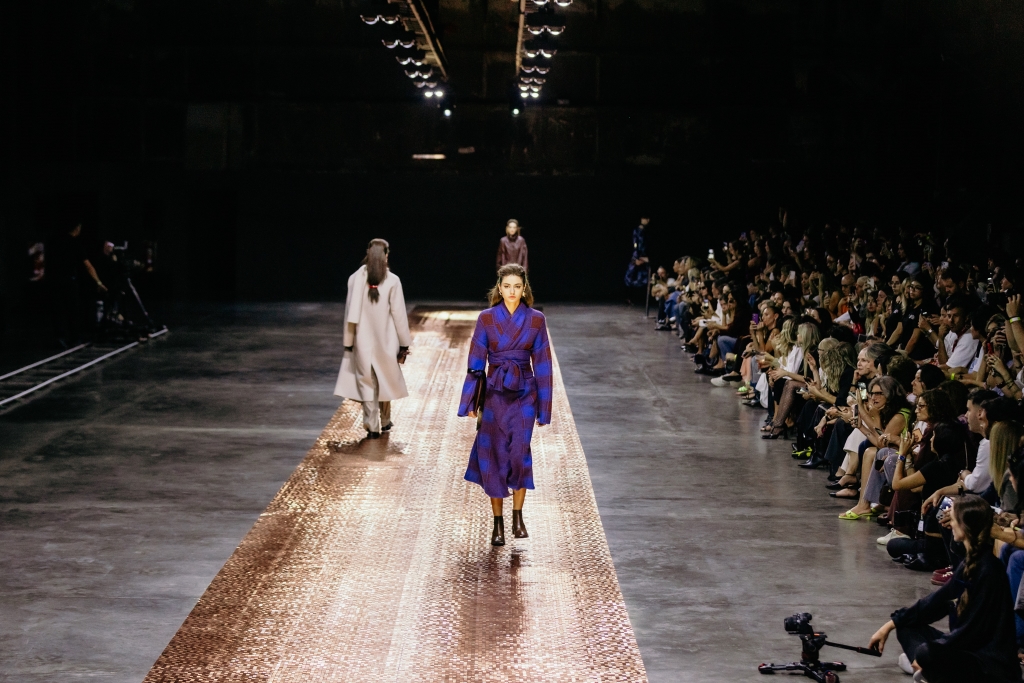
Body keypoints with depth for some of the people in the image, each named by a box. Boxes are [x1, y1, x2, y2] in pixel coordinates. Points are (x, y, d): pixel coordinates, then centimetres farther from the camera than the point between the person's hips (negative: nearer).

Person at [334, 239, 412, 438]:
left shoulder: (355, 279, -7)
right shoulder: (392, 281, -11)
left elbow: (350, 313, -4)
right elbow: (399, 314, -7)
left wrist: (348, 343, 5)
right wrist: (404, 344, 2)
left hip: (363, 341, 0)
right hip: (386, 341, 0)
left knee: (367, 383, 7)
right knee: (385, 380, 18)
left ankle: (372, 426, 3)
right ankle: (385, 421, 29)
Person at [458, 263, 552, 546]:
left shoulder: (536, 320, 0)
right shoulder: (486, 319, -1)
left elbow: (542, 364, 3)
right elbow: (476, 362, 2)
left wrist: (544, 408, 2)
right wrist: (470, 403, -1)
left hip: (523, 395, 0)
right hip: (494, 394, 0)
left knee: (519, 452, -13)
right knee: (494, 457, 1)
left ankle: (517, 517, 2)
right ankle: (498, 522, 11)